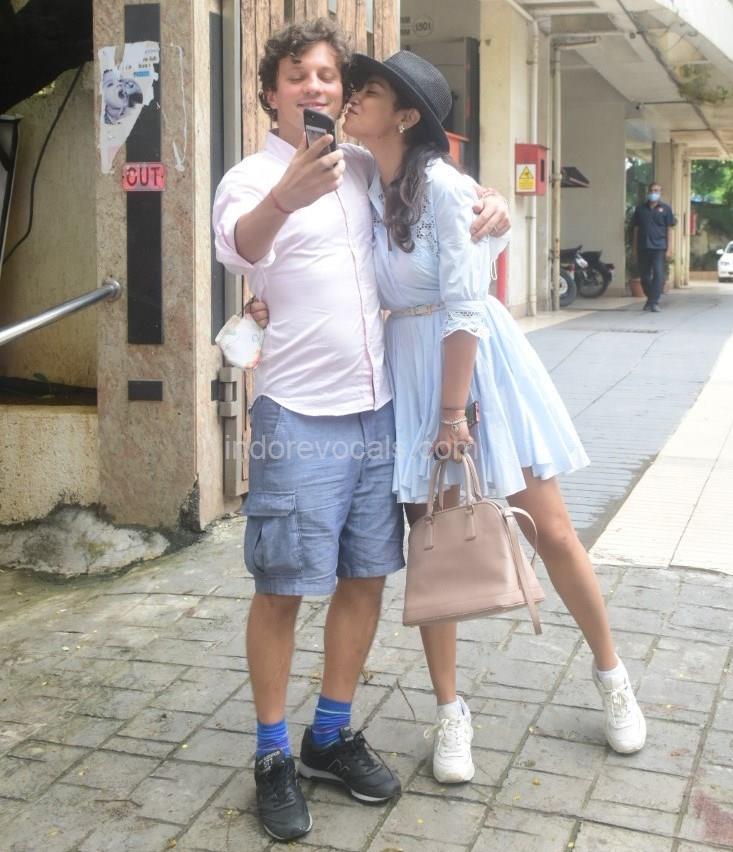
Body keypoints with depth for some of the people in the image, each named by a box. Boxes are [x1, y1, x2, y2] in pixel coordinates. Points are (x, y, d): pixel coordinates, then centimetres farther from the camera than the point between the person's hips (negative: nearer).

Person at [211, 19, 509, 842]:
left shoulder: (366, 169, 10)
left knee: (365, 577, 11)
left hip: (377, 408, 6)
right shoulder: (251, 177, -6)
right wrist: (285, 197, -51)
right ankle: (272, 757, 15)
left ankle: (331, 736, 27)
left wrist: (486, 202, 1)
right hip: (300, 415, -5)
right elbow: (238, 246, -28)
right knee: (282, 589, 0)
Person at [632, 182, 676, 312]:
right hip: (643, 247, 3)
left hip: (659, 247, -2)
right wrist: (634, 248, 8)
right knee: (645, 276, 8)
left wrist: (669, 249, -3)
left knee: (659, 275, -12)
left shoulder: (665, 209, 5)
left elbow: (669, 229, 4)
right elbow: (636, 229, 13)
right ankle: (650, 299, 26)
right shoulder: (640, 208, 10)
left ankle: (654, 302, -12)